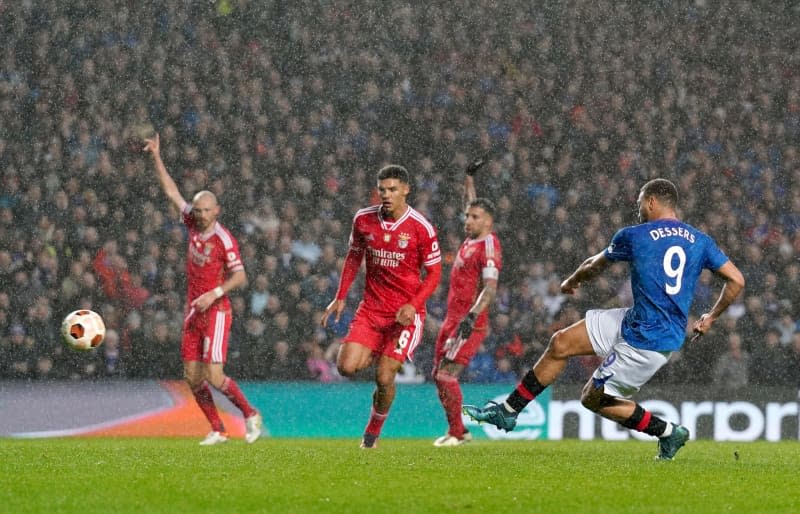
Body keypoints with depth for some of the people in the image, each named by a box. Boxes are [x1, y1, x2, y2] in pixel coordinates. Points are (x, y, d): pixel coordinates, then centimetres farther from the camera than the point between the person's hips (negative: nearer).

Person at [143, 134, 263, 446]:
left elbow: (240, 277, -16)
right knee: (192, 377, 3)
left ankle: (250, 414, 6)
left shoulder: (224, 240, -14)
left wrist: (214, 294, -27)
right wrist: (156, 157, 8)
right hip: (193, 312, 7)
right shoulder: (193, 224, 4)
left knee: (214, 376, -14)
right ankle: (217, 431, 11)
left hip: (216, 312, -7)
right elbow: (171, 191, 11)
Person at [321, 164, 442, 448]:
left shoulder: (421, 228, -12)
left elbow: (433, 274, -5)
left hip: (406, 313, -3)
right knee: (346, 367, -13)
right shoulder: (363, 219, -1)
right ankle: (372, 356, 23)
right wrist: (340, 298, 9)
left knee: (384, 378, -11)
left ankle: (373, 432, 15)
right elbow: (354, 257, 15)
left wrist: (413, 305, -20)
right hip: (371, 307, 3)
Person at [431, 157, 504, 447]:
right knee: (439, 376, 11)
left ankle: (456, 433, -7)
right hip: (452, 320, 10)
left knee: (446, 376, -15)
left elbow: (490, 288, -25)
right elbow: (470, 204, 31)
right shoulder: (472, 239, 11)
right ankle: (458, 431, 18)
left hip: (469, 324, -10)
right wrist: (469, 177, 35)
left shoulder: (488, 246, -15)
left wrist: (472, 316, -35)